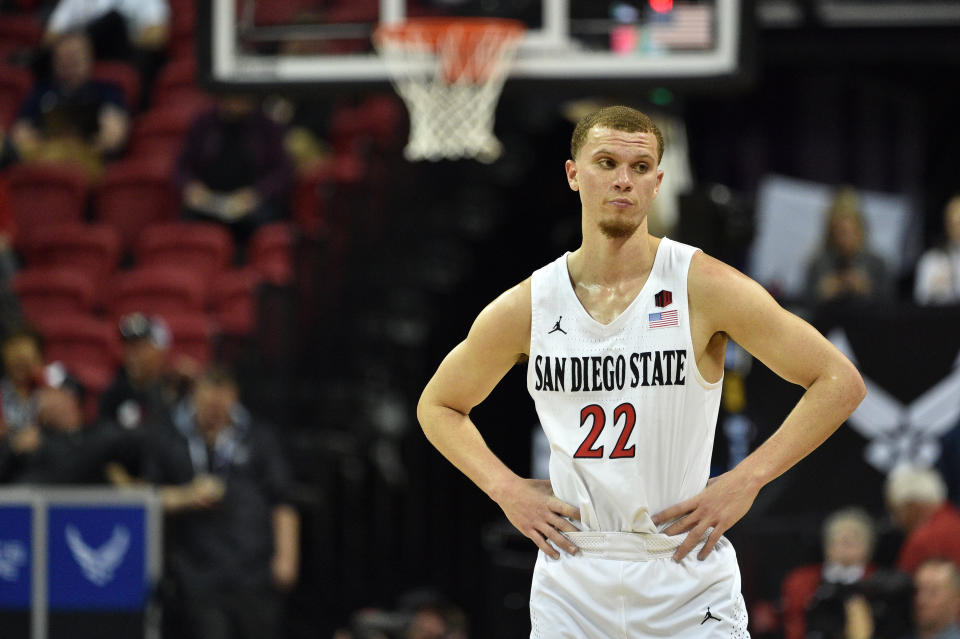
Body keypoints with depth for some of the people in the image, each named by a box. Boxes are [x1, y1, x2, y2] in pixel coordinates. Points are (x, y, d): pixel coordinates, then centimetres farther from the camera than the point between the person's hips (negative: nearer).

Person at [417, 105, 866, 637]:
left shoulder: (703, 287, -7)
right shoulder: (525, 308, 2)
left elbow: (840, 383, -5)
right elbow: (439, 405, 19)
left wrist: (746, 480, -11)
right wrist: (505, 488, 3)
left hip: (689, 586, -2)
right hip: (571, 586, 2)